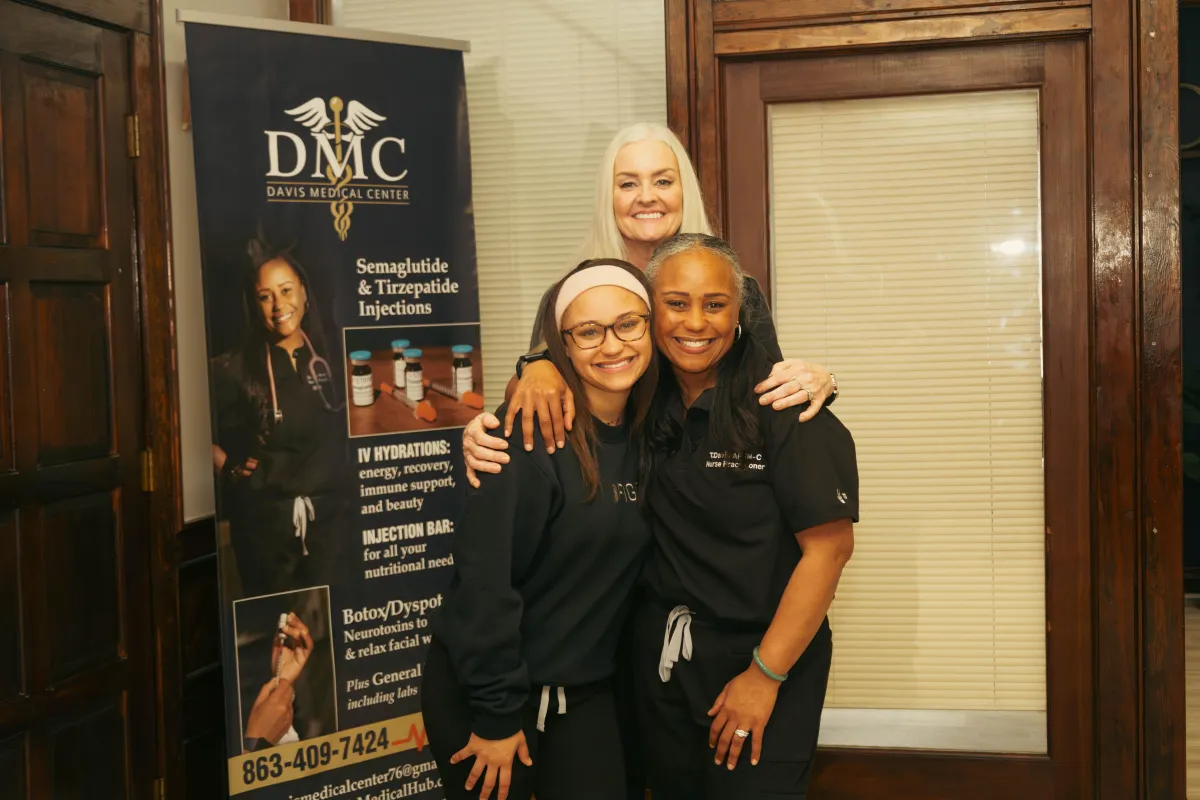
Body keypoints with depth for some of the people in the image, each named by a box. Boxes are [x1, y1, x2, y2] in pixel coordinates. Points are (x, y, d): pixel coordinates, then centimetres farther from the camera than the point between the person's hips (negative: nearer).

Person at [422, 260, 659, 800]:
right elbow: (485, 579, -21)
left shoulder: (651, 429, 0)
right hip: (480, 693, -5)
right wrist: (497, 713, -17)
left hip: (587, 692, 6)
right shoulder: (531, 436, -20)